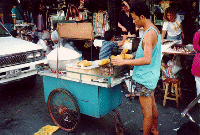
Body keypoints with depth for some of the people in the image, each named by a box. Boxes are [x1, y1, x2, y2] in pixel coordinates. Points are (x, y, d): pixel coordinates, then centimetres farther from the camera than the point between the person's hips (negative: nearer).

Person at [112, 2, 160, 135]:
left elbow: (147, 60, -31)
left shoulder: (149, 34, -23)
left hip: (145, 78, -11)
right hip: (151, 76, 11)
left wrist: (124, 62, -26)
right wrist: (132, 58, 16)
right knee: (152, 106, 25)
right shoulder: (154, 30, 9)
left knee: (147, 112, 2)